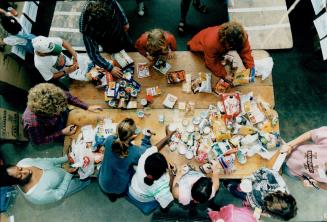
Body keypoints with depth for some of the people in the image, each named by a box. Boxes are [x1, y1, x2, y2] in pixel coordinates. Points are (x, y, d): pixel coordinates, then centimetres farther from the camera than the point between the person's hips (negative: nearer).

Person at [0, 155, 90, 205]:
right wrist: (69, 174, -19)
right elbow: (59, 194, -25)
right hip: (63, 185, -6)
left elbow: (45, 160, -9)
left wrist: (66, 158, -11)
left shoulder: (23, 162, -28)